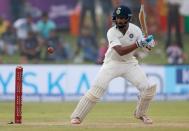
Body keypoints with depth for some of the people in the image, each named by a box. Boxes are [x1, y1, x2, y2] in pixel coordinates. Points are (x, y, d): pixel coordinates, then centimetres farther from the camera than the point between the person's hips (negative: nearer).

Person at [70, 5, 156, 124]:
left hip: (130, 63, 3)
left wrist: (149, 43, -27)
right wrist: (138, 44, -41)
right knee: (97, 89, -18)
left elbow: (145, 45, -3)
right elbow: (120, 51, -33)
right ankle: (77, 116, -10)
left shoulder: (135, 29, -11)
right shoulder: (112, 32, -21)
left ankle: (140, 113, 18)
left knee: (148, 88, -8)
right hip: (112, 63, -3)